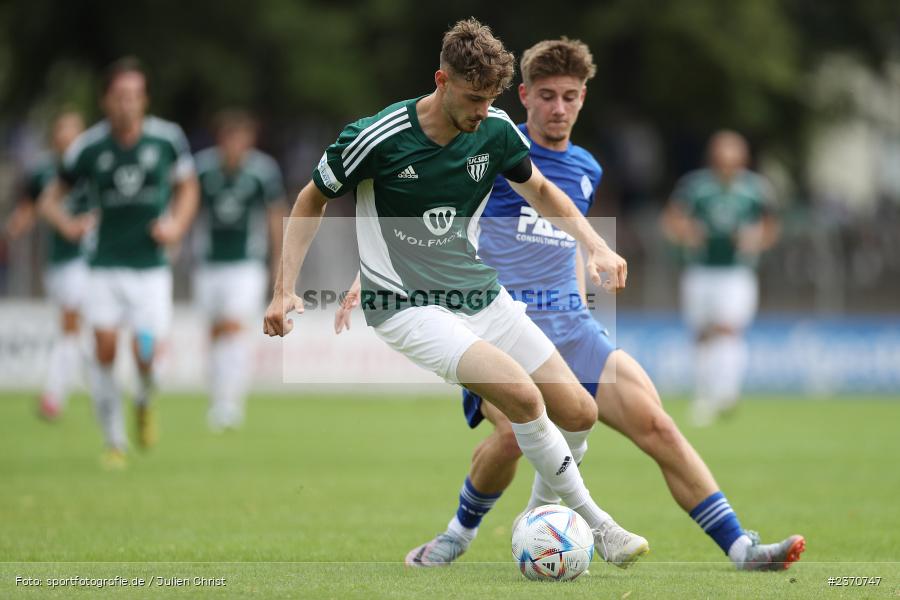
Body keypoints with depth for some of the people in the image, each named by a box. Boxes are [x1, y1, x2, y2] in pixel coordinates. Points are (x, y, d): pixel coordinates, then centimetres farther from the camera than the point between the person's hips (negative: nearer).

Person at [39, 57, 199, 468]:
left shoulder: (167, 138, -5)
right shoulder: (88, 147, -5)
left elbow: (187, 187, 12)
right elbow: (50, 198, 7)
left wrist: (177, 224, -6)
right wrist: (66, 224, -13)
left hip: (151, 267, 0)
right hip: (106, 267, 1)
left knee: (146, 355, -13)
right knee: (104, 350, -11)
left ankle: (144, 405, 23)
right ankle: (115, 442, 4)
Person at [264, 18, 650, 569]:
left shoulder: (496, 129, -3)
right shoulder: (377, 139, -16)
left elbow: (539, 189, 17)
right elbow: (313, 200, 1)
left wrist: (596, 246, 4)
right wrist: (285, 290, -6)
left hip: (481, 294, 6)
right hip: (406, 307, -6)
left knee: (579, 414, -3)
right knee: (521, 394, -27)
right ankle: (596, 524, -12)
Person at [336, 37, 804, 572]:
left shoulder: (586, 170, 17)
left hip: (568, 323, 5)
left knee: (654, 423, -11)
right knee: (515, 432, -31)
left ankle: (739, 547, -10)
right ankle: (462, 530, -1)